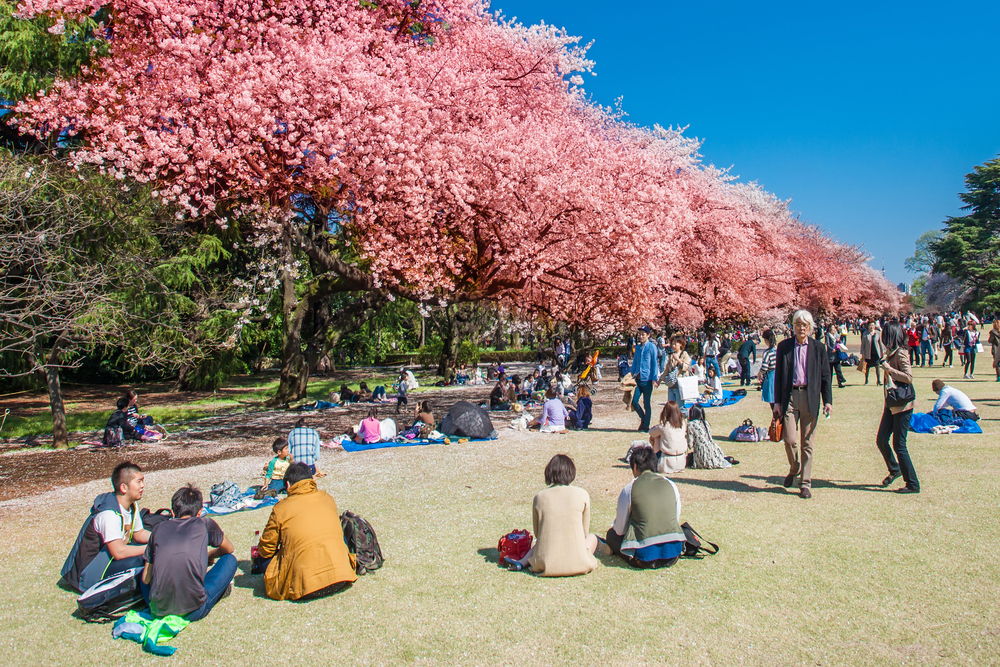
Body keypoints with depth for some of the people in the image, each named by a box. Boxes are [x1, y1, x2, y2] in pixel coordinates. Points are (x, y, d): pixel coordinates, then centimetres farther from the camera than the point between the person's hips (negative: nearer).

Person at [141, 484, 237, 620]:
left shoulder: (158, 529, 11)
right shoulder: (205, 524, 6)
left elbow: (146, 579, 15)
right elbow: (229, 549, 25)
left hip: (158, 610, 4)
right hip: (194, 611, -3)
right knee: (230, 560, 16)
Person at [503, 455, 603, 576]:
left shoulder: (539, 496, -1)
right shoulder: (582, 495, -4)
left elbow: (537, 533, 9)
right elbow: (584, 532, 7)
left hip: (546, 566, -1)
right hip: (577, 565, 1)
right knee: (592, 537, 32)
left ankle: (522, 563, 16)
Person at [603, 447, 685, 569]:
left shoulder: (629, 489, -3)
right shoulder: (671, 485, 6)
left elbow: (620, 530, 5)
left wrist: (615, 525, 29)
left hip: (646, 558, -2)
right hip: (674, 555, 2)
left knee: (611, 534, 22)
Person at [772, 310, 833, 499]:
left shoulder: (818, 348, 6)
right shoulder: (784, 346, 6)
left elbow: (825, 376, 7)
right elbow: (778, 375, 6)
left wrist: (828, 401, 0)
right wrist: (777, 402, 2)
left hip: (810, 397, 0)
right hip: (789, 396, 0)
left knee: (807, 443, 5)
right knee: (790, 439, -8)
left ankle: (805, 484, 14)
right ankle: (794, 469, 22)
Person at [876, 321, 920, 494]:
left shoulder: (900, 355, -16)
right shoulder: (890, 353, 10)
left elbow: (909, 377, -25)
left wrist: (889, 369, -22)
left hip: (902, 405, -8)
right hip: (891, 404, 8)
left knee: (899, 445, -3)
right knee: (881, 440, 10)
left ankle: (913, 484, 8)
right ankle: (894, 470, 32)